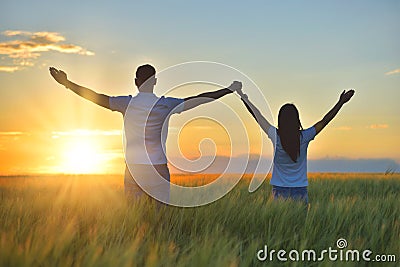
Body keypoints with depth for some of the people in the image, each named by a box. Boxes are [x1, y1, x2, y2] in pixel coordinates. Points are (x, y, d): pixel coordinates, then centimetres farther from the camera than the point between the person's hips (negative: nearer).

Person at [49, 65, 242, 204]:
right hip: (158, 169, -2)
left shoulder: (127, 103, 0)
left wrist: (66, 83, 14)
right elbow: (199, 99, -2)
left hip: (132, 169, 2)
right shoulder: (165, 105, -5)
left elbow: (96, 97, 4)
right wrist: (229, 90, 5)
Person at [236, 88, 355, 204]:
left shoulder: (276, 136, -9)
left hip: (279, 190, 0)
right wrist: (341, 102, 10)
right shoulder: (304, 137, -9)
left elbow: (258, 117, 3)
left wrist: (246, 100, 15)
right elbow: (325, 121, 1)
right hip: (300, 190, 0)